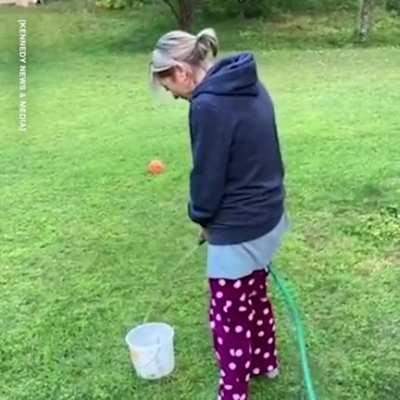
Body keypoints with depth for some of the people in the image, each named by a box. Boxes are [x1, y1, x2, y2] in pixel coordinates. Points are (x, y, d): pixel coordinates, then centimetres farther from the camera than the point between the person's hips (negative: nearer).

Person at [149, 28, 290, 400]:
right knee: (256, 297, 28)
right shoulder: (251, 85, 4)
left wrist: (201, 217, 3)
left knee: (229, 319, 10)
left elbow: (207, 176, -18)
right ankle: (265, 361, 50)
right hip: (269, 217, 9)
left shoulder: (208, 105, -24)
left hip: (237, 232, -9)